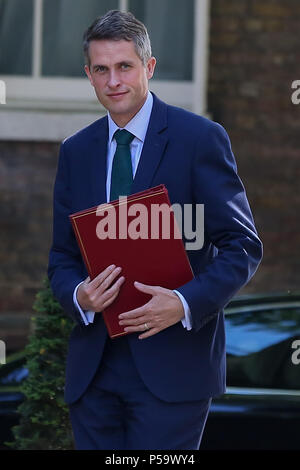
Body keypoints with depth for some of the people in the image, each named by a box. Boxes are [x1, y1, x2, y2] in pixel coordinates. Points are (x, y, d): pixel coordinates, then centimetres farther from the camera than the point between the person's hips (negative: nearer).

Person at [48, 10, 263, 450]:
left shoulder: (200, 138, -3)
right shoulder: (75, 151, 12)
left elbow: (243, 246, -5)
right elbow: (62, 258, 15)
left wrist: (185, 303, -20)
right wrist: (79, 295, -8)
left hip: (171, 368, -5)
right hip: (93, 370, 5)